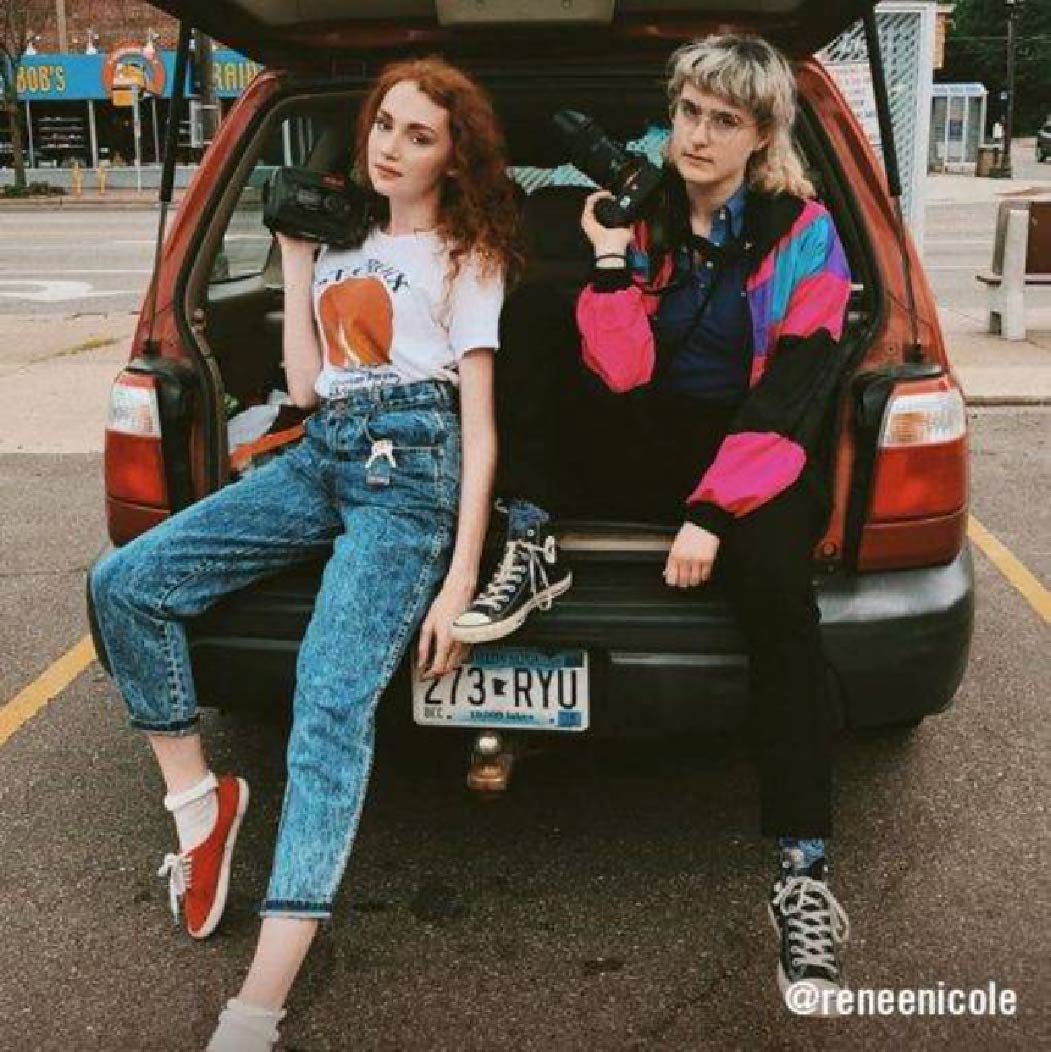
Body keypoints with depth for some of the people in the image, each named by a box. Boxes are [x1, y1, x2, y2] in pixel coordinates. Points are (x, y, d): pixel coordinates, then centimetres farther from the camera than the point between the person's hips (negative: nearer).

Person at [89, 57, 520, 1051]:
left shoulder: (466, 257, 7)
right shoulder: (346, 244, 24)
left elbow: (479, 425, -3)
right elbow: (303, 386, 14)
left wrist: (460, 580, -13)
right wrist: (295, 266, 14)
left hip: (411, 464, -6)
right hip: (321, 454, 7)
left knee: (331, 698, -24)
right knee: (124, 582, -9)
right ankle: (198, 797, 5)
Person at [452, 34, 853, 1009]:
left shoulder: (802, 233, -2)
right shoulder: (648, 217, 6)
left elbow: (793, 395, -13)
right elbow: (622, 374, -4)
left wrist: (714, 515, -23)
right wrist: (610, 265, -15)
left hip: (756, 457, -3)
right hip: (645, 449, 3)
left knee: (774, 583, -35)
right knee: (532, 313, -15)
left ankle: (803, 881, -29)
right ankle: (533, 553, -18)